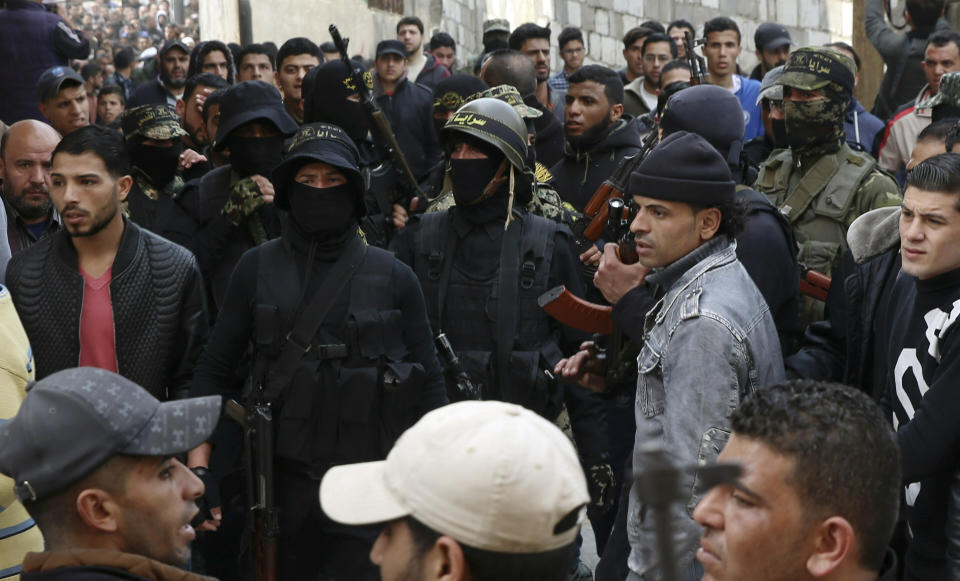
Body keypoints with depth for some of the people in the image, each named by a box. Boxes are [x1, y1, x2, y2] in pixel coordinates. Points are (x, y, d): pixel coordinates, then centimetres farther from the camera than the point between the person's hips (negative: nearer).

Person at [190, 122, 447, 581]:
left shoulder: (392, 276, 2)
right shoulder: (258, 268, 4)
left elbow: (428, 385, 5)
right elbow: (215, 370, 8)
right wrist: (198, 470, -1)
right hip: (285, 478, 1)